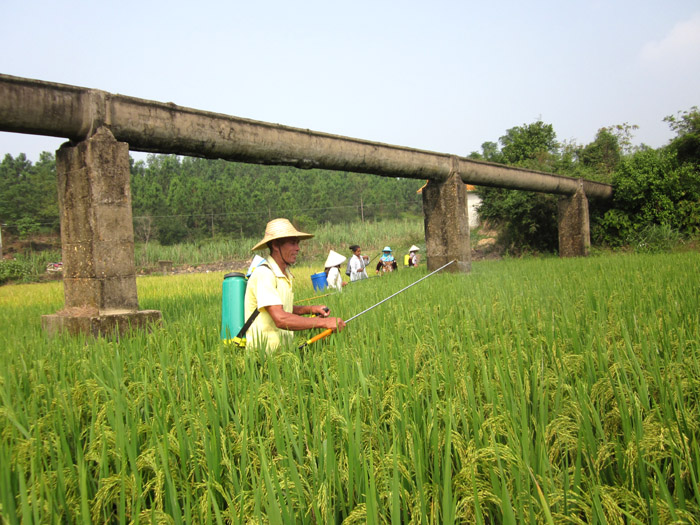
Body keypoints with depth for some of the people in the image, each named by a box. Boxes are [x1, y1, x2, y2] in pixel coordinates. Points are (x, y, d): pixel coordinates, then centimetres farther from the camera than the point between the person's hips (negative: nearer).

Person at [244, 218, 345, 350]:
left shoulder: (286, 275, 13)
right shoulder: (263, 274, -16)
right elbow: (280, 319, -26)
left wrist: (309, 309, 10)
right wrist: (324, 322, -24)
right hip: (263, 352, -8)